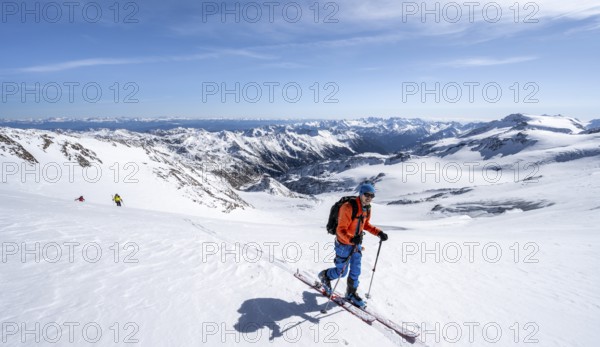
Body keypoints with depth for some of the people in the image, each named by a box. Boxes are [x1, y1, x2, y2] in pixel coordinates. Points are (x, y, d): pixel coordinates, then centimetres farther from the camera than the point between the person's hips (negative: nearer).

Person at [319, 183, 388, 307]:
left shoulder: (367, 208, -1)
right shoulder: (348, 207, -27)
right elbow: (341, 230, -28)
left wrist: (379, 232, 0)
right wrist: (351, 239, -45)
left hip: (357, 243, 7)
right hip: (344, 244, -7)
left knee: (356, 271, 12)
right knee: (341, 272, 6)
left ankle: (351, 293, 33)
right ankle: (325, 275, 36)